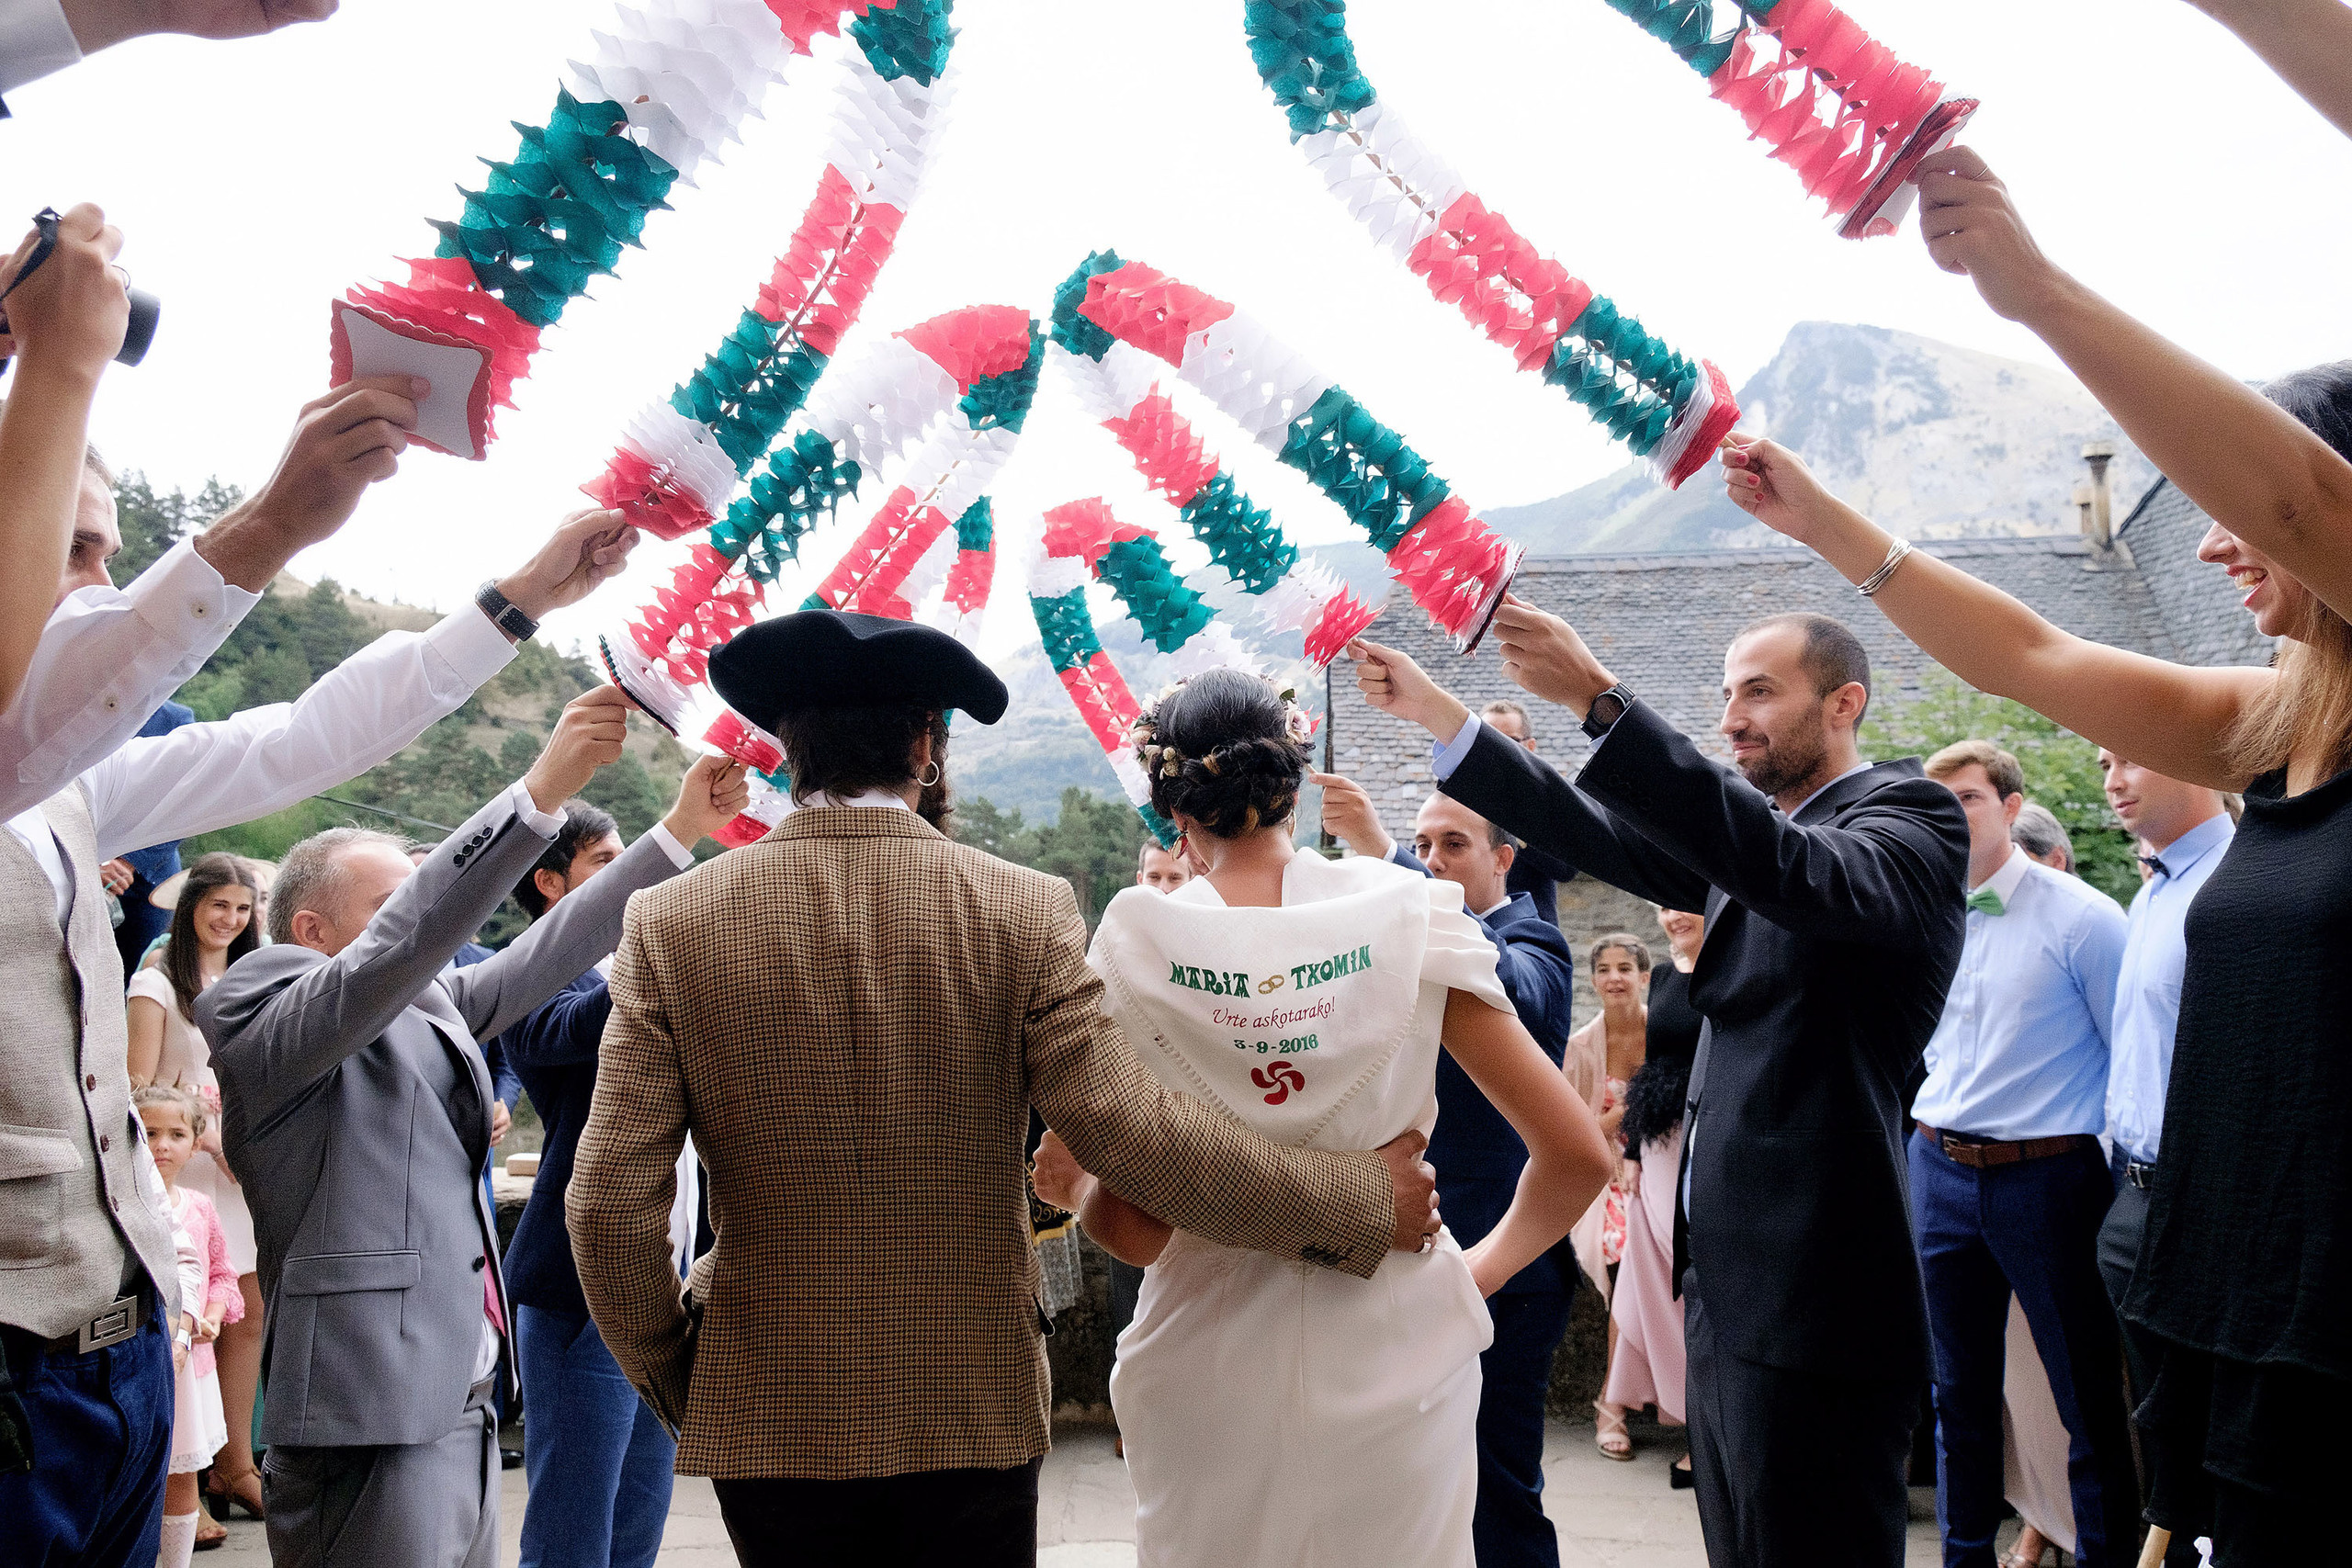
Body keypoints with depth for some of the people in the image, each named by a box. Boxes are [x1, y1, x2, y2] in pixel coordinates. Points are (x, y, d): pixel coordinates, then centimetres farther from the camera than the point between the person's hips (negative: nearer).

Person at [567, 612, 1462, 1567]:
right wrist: (1365, 1202, -4)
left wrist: (669, 1382, 8)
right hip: (975, 1415, -1)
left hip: (768, 1418, 1)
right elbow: (1129, 1131, -15)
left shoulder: (670, 924, -8)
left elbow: (610, 1204, -9)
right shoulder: (1025, 913, -12)